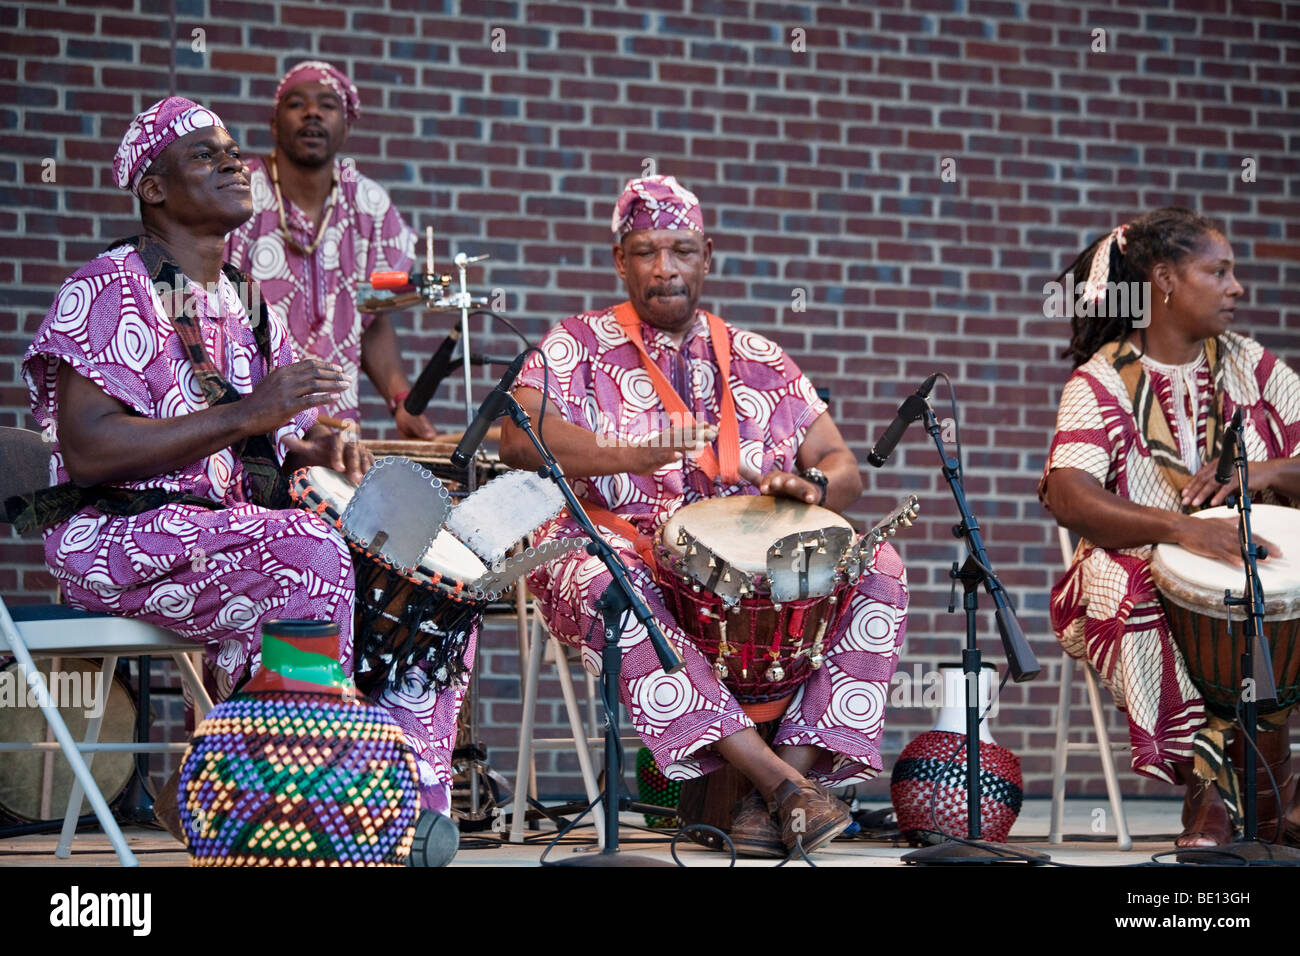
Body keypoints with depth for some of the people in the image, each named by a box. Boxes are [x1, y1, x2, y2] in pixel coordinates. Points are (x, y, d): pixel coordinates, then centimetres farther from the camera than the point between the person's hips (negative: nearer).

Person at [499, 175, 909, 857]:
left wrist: (812, 485, -12)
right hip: (624, 552, -3)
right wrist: (629, 455, -27)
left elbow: (844, 467, 14)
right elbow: (517, 436, -10)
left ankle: (792, 772, -27)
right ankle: (778, 780, -39)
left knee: (878, 568, -19)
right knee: (603, 586, -38)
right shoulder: (580, 344, 8)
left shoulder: (759, 362, 18)